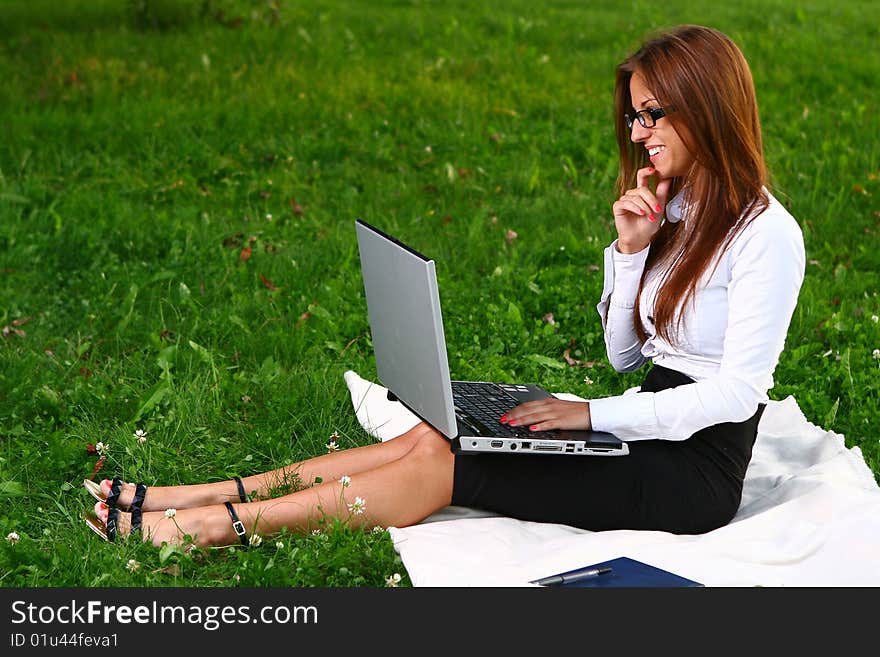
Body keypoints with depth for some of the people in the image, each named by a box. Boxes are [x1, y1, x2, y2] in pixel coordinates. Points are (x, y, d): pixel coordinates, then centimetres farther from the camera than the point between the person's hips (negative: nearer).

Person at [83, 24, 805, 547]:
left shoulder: (765, 232, -14)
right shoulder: (672, 212, 12)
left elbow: (737, 391, -19)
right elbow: (624, 355, 11)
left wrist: (593, 413, -20)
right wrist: (630, 251, -2)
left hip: (695, 476, -7)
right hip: (649, 431, 7)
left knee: (443, 462, -19)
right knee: (437, 438, -11)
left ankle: (202, 526, -19)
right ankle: (211, 499, -13)